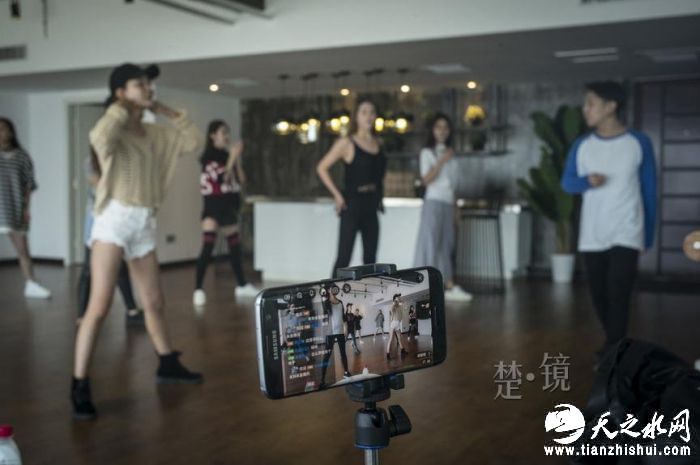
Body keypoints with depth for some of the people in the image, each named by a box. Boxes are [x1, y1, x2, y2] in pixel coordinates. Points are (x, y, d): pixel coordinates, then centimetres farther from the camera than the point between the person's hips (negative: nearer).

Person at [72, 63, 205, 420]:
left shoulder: (153, 134, 12)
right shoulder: (114, 129, -7)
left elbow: (194, 140, 13)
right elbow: (99, 138, -31)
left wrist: (166, 111, 8)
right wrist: (121, 109, -15)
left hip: (144, 222, 7)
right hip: (114, 219, -7)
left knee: (154, 303, 17)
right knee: (99, 307, -12)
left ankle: (168, 365, 33)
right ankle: (80, 386, -6)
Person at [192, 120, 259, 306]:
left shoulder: (228, 155, 9)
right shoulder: (208, 156, -9)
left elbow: (241, 180, 4)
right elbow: (222, 178, -21)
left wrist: (237, 158, -4)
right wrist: (233, 156, -18)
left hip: (228, 204, 7)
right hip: (213, 205, -7)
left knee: (235, 246, 15)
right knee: (208, 247, -16)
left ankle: (242, 285, 27)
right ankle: (198, 289, -15)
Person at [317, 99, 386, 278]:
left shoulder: (378, 143, 11)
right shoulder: (347, 143, -6)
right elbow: (322, 168, -8)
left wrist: (379, 196, 11)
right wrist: (337, 195, -12)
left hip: (371, 206, 6)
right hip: (352, 205, -6)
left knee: (370, 258, 10)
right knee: (344, 257, -6)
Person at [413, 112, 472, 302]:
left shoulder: (449, 154, 16)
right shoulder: (427, 152, -1)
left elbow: (452, 184, 16)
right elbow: (426, 179, -13)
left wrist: (456, 209, 13)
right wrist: (441, 161, -19)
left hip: (448, 204, 6)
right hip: (433, 202, -6)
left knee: (446, 246, 6)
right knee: (430, 244, -8)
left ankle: (450, 287, 8)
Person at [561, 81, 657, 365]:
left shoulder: (639, 143, -4)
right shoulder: (582, 145, 3)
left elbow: (649, 191, 3)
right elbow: (566, 183, 10)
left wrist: (649, 236, 5)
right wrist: (587, 181, -14)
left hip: (626, 235, -3)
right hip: (592, 236, 4)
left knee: (618, 294, -11)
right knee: (599, 295, 10)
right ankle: (615, 346, 31)